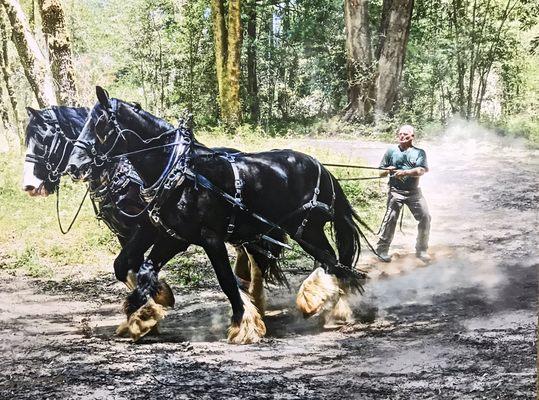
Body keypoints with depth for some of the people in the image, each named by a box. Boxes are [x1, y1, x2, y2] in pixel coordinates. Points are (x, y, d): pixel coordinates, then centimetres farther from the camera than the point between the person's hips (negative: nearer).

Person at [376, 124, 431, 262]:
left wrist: (404, 172, -24)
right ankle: (382, 249, -5)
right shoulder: (391, 151, 9)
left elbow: (421, 170, -10)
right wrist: (388, 171, -13)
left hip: (414, 191, 1)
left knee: (425, 217, -4)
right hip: (396, 191, -1)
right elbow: (381, 172, 11)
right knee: (390, 218, -13)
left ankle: (421, 250, 10)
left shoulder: (419, 152, 7)